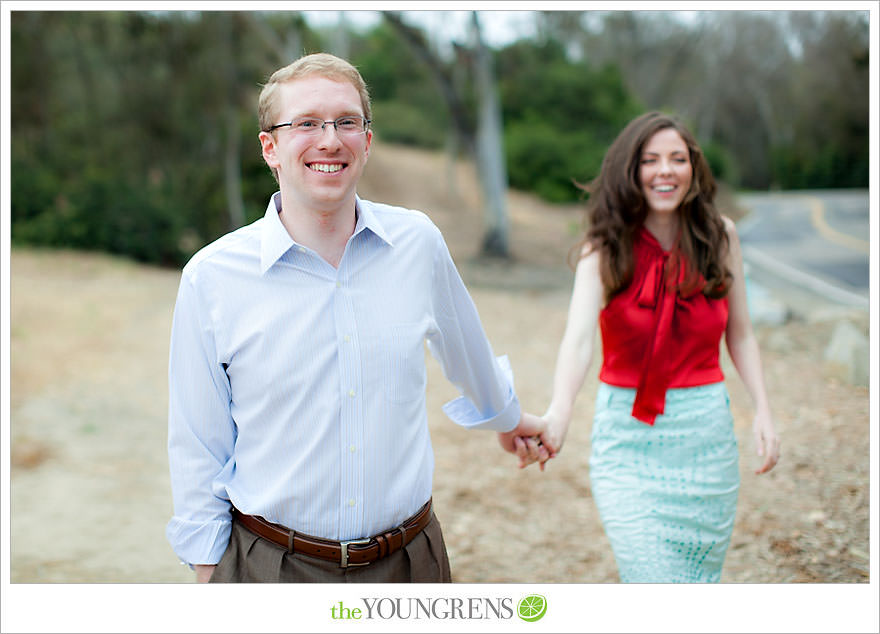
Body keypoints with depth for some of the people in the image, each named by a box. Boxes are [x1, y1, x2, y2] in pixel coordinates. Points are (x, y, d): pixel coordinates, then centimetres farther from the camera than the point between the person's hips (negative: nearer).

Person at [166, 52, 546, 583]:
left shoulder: (419, 243, -3)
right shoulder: (211, 276, -9)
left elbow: (468, 352, 16)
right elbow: (198, 449, -2)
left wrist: (506, 417, 30)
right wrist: (208, 569, -2)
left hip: (410, 557, 2)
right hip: (271, 564, -2)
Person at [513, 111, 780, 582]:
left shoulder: (719, 236, 0)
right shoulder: (606, 248, -10)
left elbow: (740, 334, 9)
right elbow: (579, 336, -26)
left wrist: (762, 410, -3)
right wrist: (557, 415, -43)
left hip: (706, 430, 3)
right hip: (627, 435, -2)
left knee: (700, 578, 10)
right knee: (654, 591, -10)